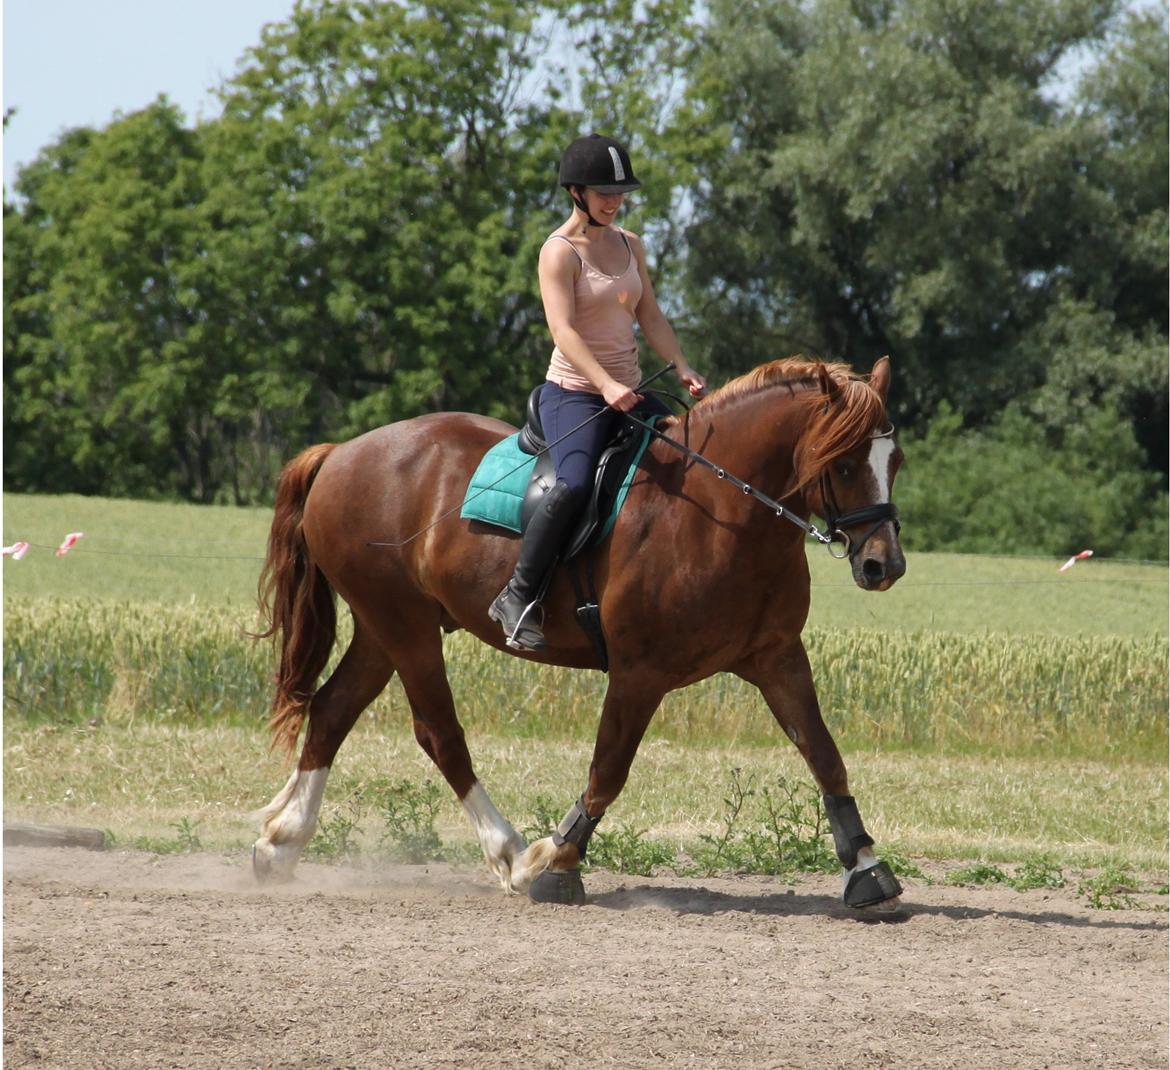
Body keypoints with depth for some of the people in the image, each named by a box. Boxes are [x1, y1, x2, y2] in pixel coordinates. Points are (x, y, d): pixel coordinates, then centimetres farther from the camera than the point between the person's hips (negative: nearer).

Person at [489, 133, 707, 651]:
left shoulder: (630, 245, 13)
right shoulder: (560, 252, -10)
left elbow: (650, 317, 13)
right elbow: (563, 329, -22)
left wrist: (682, 368, -4)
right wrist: (607, 385, -35)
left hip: (628, 392, 8)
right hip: (574, 393, -8)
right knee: (574, 484, -31)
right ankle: (518, 597, -22)